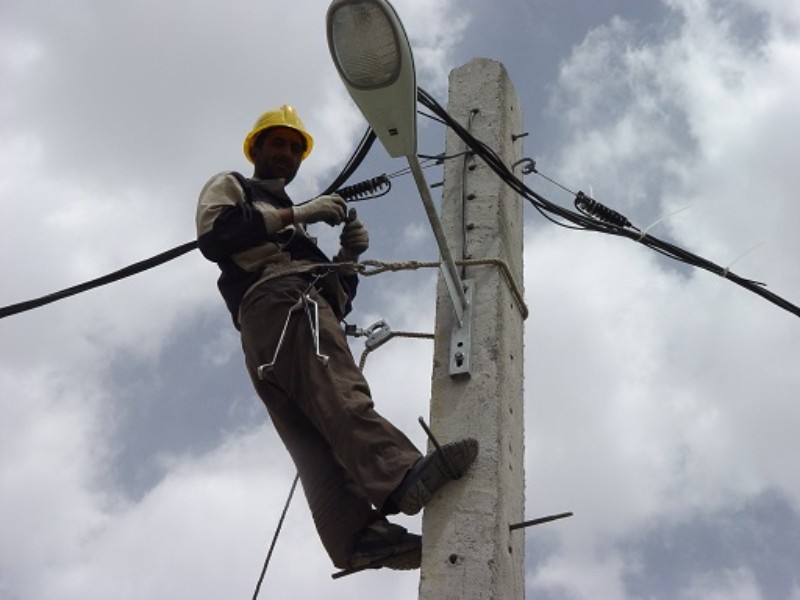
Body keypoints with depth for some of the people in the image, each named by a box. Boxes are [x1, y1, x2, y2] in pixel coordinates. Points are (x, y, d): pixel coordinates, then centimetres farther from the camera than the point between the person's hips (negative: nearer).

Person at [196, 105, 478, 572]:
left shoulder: (293, 229, 44)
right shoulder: (229, 186, 24)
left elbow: (339, 295, 33)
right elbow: (213, 235, -1)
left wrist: (349, 255, 14)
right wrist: (294, 214, -1)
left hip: (307, 305, 8)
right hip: (276, 299, -8)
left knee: (317, 437, -14)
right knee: (336, 392, -31)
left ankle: (356, 533, -31)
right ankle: (402, 474, -52)